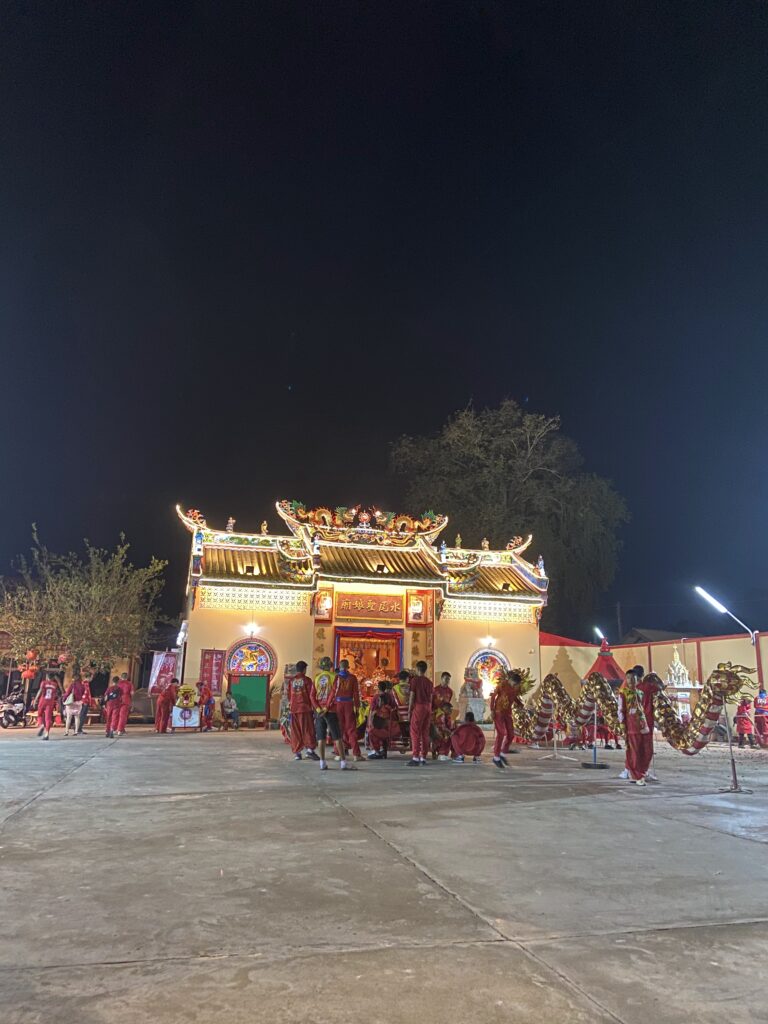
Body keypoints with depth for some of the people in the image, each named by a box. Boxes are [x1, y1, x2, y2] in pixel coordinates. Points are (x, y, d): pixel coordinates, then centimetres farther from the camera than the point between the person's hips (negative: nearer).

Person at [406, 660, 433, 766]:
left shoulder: (415, 680, -6)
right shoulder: (429, 682, 11)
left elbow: (412, 696, -8)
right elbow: (430, 698, 11)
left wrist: (409, 711, -4)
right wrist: (430, 711, 18)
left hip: (418, 707, -6)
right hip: (428, 707, 6)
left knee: (415, 732, -5)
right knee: (425, 732, 8)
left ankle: (415, 757, -12)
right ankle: (423, 757, 10)